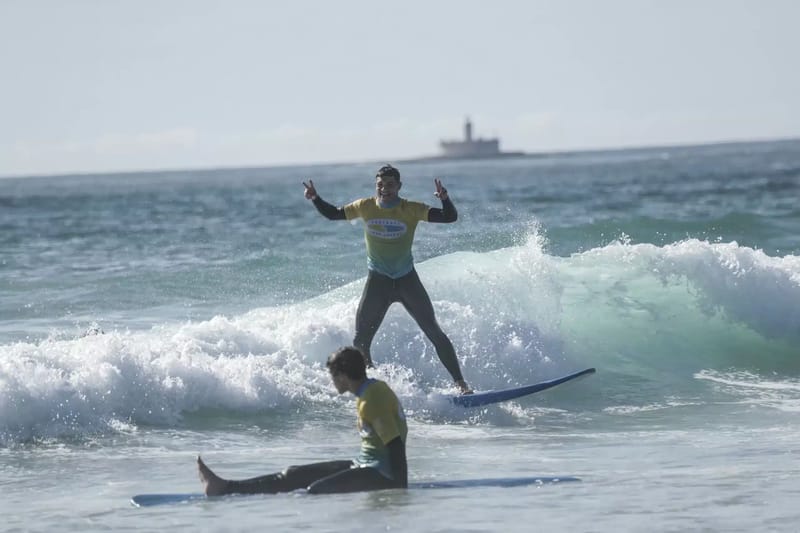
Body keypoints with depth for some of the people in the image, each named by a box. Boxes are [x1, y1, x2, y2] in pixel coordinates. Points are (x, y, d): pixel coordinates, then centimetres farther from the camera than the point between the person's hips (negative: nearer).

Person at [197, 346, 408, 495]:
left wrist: (400, 488, -27)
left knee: (316, 491, -27)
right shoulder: (375, 388, 10)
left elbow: (396, 444, -25)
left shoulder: (371, 401, -20)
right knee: (294, 475, 4)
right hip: (365, 464, 9)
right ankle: (224, 487, 0)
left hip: (383, 475, -9)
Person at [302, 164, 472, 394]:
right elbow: (333, 214, 8)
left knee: (435, 333, -6)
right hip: (377, 281, 2)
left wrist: (445, 199, -39)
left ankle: (461, 383, -1)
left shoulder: (412, 210, -13)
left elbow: (450, 217, -20)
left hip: (407, 280, -2)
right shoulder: (365, 207, -5)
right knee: (360, 342, -1)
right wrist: (315, 199, -8)